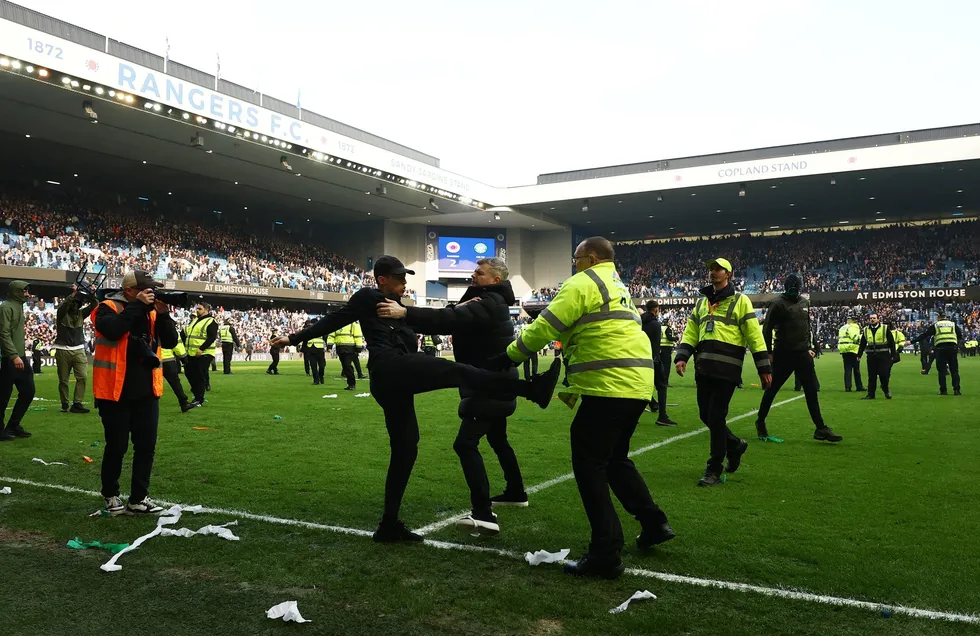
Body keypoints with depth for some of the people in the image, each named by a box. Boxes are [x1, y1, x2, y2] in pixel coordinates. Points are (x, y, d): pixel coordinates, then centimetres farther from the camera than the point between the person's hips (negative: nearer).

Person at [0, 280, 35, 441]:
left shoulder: (18, 306, 17)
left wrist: (21, 355, 16)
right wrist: (14, 356, -23)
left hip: (20, 357, 9)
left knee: (28, 391, 10)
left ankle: (13, 426, 20)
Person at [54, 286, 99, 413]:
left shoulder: (81, 313, 8)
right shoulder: (62, 313, -2)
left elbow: (95, 304, -2)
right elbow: (64, 304, -23)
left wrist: (91, 295, -18)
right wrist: (74, 293, -29)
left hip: (79, 350, 3)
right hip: (63, 350, -2)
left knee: (83, 377, -10)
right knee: (63, 380, 5)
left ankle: (77, 404, -8)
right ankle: (65, 405, 16)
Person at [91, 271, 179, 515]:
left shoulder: (151, 311, 10)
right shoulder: (108, 308, -7)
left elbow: (170, 342, 4)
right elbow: (112, 330, -27)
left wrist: (163, 314, -9)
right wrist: (137, 305, -20)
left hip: (146, 392, 5)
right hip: (116, 392, -5)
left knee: (146, 446, 7)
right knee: (116, 447, 5)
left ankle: (138, 498, 17)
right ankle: (111, 496, 25)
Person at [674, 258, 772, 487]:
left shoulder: (740, 301, 3)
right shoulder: (701, 302, 19)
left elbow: (754, 335, -1)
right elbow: (690, 332, 16)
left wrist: (764, 368, -5)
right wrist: (682, 357, 0)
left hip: (727, 368, -6)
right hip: (703, 367, 6)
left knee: (716, 417, -6)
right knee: (705, 415, 9)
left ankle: (714, 471, 5)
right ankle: (735, 445, 36)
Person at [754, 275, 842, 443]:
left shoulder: (804, 302, 11)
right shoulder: (778, 303, -9)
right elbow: (767, 329, -10)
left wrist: (809, 347, 16)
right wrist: (768, 353, -10)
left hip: (803, 354, 6)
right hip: (783, 355, -6)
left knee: (812, 391, 2)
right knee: (772, 389, 4)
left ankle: (821, 429, 5)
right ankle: (760, 422, 20)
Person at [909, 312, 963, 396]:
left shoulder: (935, 325, 12)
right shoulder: (953, 324, 17)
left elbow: (924, 335, 10)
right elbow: (961, 336, 14)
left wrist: (912, 341, 13)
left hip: (940, 349, -1)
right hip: (952, 348, 1)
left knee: (942, 370, 5)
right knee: (954, 370, 7)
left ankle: (943, 390, 4)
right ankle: (956, 390, 3)